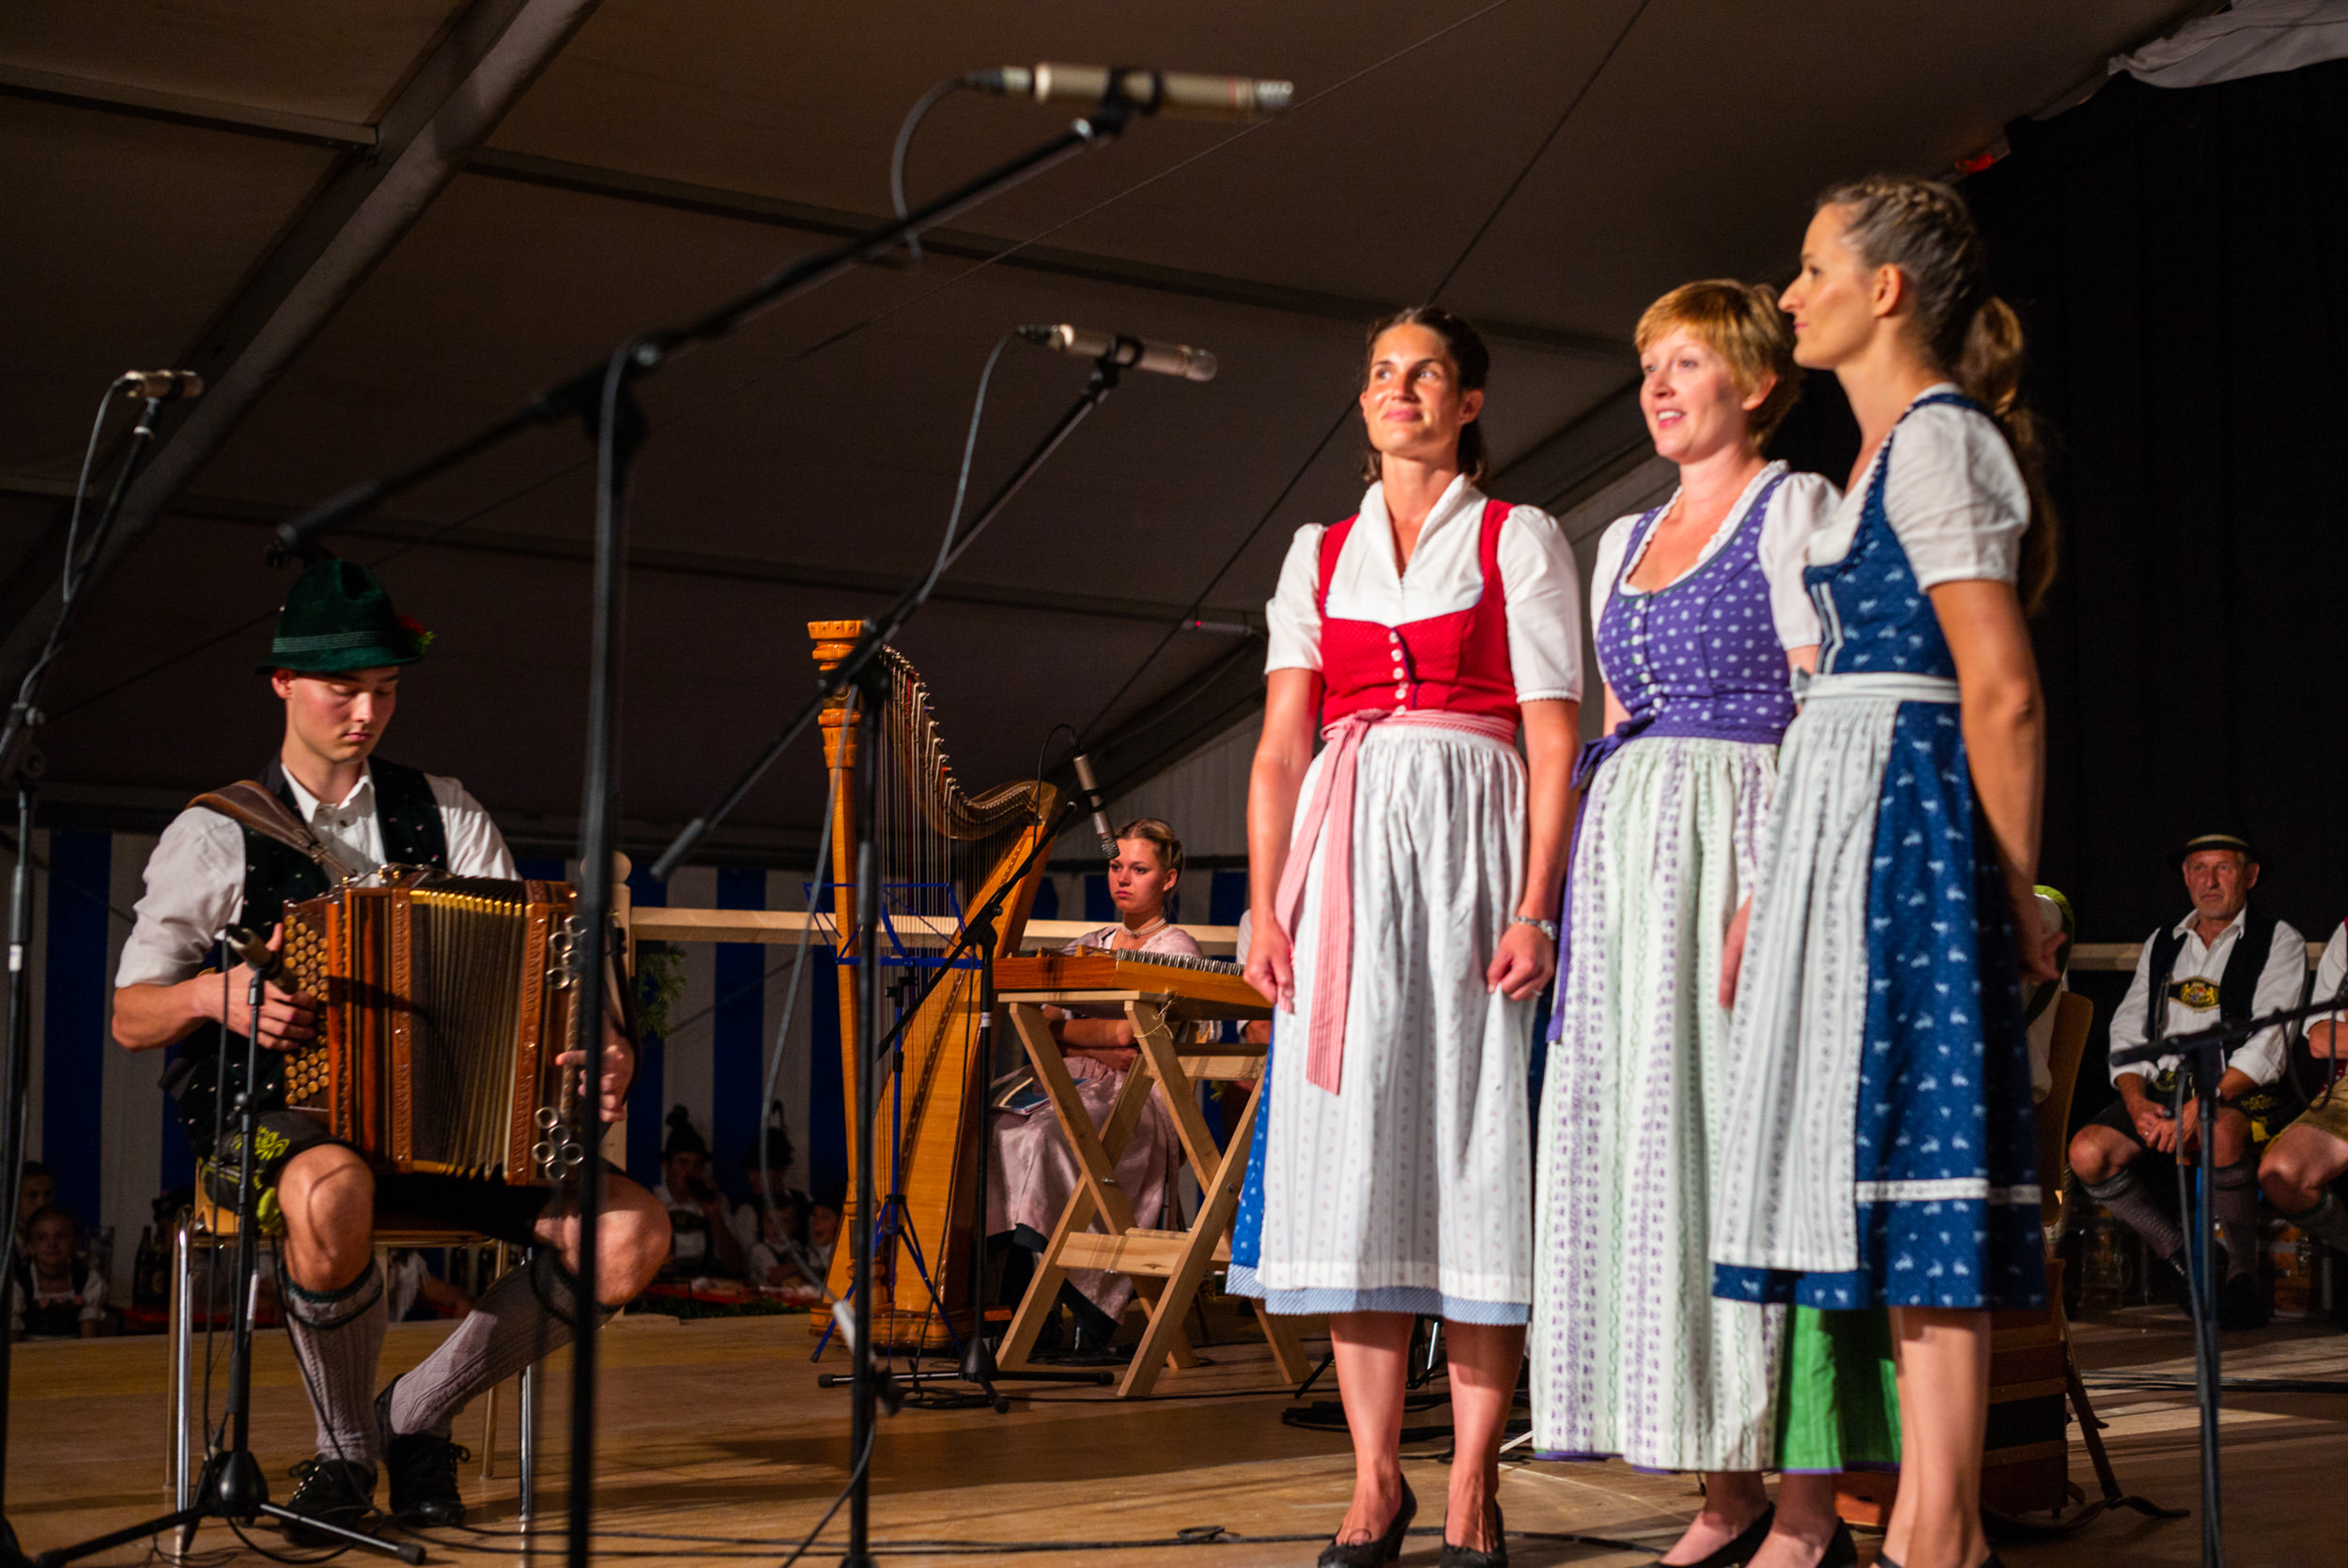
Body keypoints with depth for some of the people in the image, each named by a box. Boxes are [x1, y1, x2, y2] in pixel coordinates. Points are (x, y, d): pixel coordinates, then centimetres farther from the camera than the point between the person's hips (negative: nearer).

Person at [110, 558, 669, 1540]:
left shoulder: (445, 815, 13)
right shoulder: (216, 835, 4)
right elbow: (129, 1019, 3)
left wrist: (599, 1051, -16)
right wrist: (213, 993, -20)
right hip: (276, 1119, -3)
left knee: (632, 1234, -20)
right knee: (332, 1194, -41)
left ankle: (416, 1415, 2)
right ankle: (344, 1449, -11)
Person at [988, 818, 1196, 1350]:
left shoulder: (1174, 947, 5)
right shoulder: (1086, 946, 23)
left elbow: (1125, 1032, -9)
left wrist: (1060, 1029, 0)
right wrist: (1102, 1047, -7)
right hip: (1071, 1087, 6)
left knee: (1042, 1135, -35)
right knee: (988, 1124, -25)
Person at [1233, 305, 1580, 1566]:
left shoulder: (1519, 541, 8)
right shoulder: (1319, 554, 17)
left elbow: (1553, 744, 0)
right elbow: (1280, 748, 11)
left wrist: (1536, 908, -12)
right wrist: (1266, 907, -1)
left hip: (1472, 856, -3)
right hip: (1348, 861, 3)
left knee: (1474, 1149, -5)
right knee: (1352, 1149, -1)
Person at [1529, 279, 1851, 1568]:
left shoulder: (1794, 509, 0)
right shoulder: (1625, 541, 22)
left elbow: (1826, 715, -8)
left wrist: (1775, 887, -20)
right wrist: (1573, 897, 13)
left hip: (1740, 842, -7)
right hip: (1624, 860, 7)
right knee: (1638, 1159, 2)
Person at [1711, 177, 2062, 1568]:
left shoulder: (1935, 438, -10)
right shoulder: (1894, 448, 20)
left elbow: (2003, 691, -15)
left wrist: (2017, 893, -12)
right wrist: (1774, 884, 20)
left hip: (1900, 821, -10)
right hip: (1845, 827, 10)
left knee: (1916, 1162, -9)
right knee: (1887, 1171, 9)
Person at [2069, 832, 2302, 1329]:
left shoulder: (2279, 942, 5)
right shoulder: (2161, 944, 20)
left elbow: (2268, 1047, -8)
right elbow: (2127, 1031, 13)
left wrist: (2198, 1107, -21)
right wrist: (2137, 1103, -8)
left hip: (2239, 1094, -4)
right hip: (2160, 1089, 4)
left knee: (2220, 1131, -40)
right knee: (2087, 1152, -23)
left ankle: (2243, 1270, -20)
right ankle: (2176, 1252, -1)